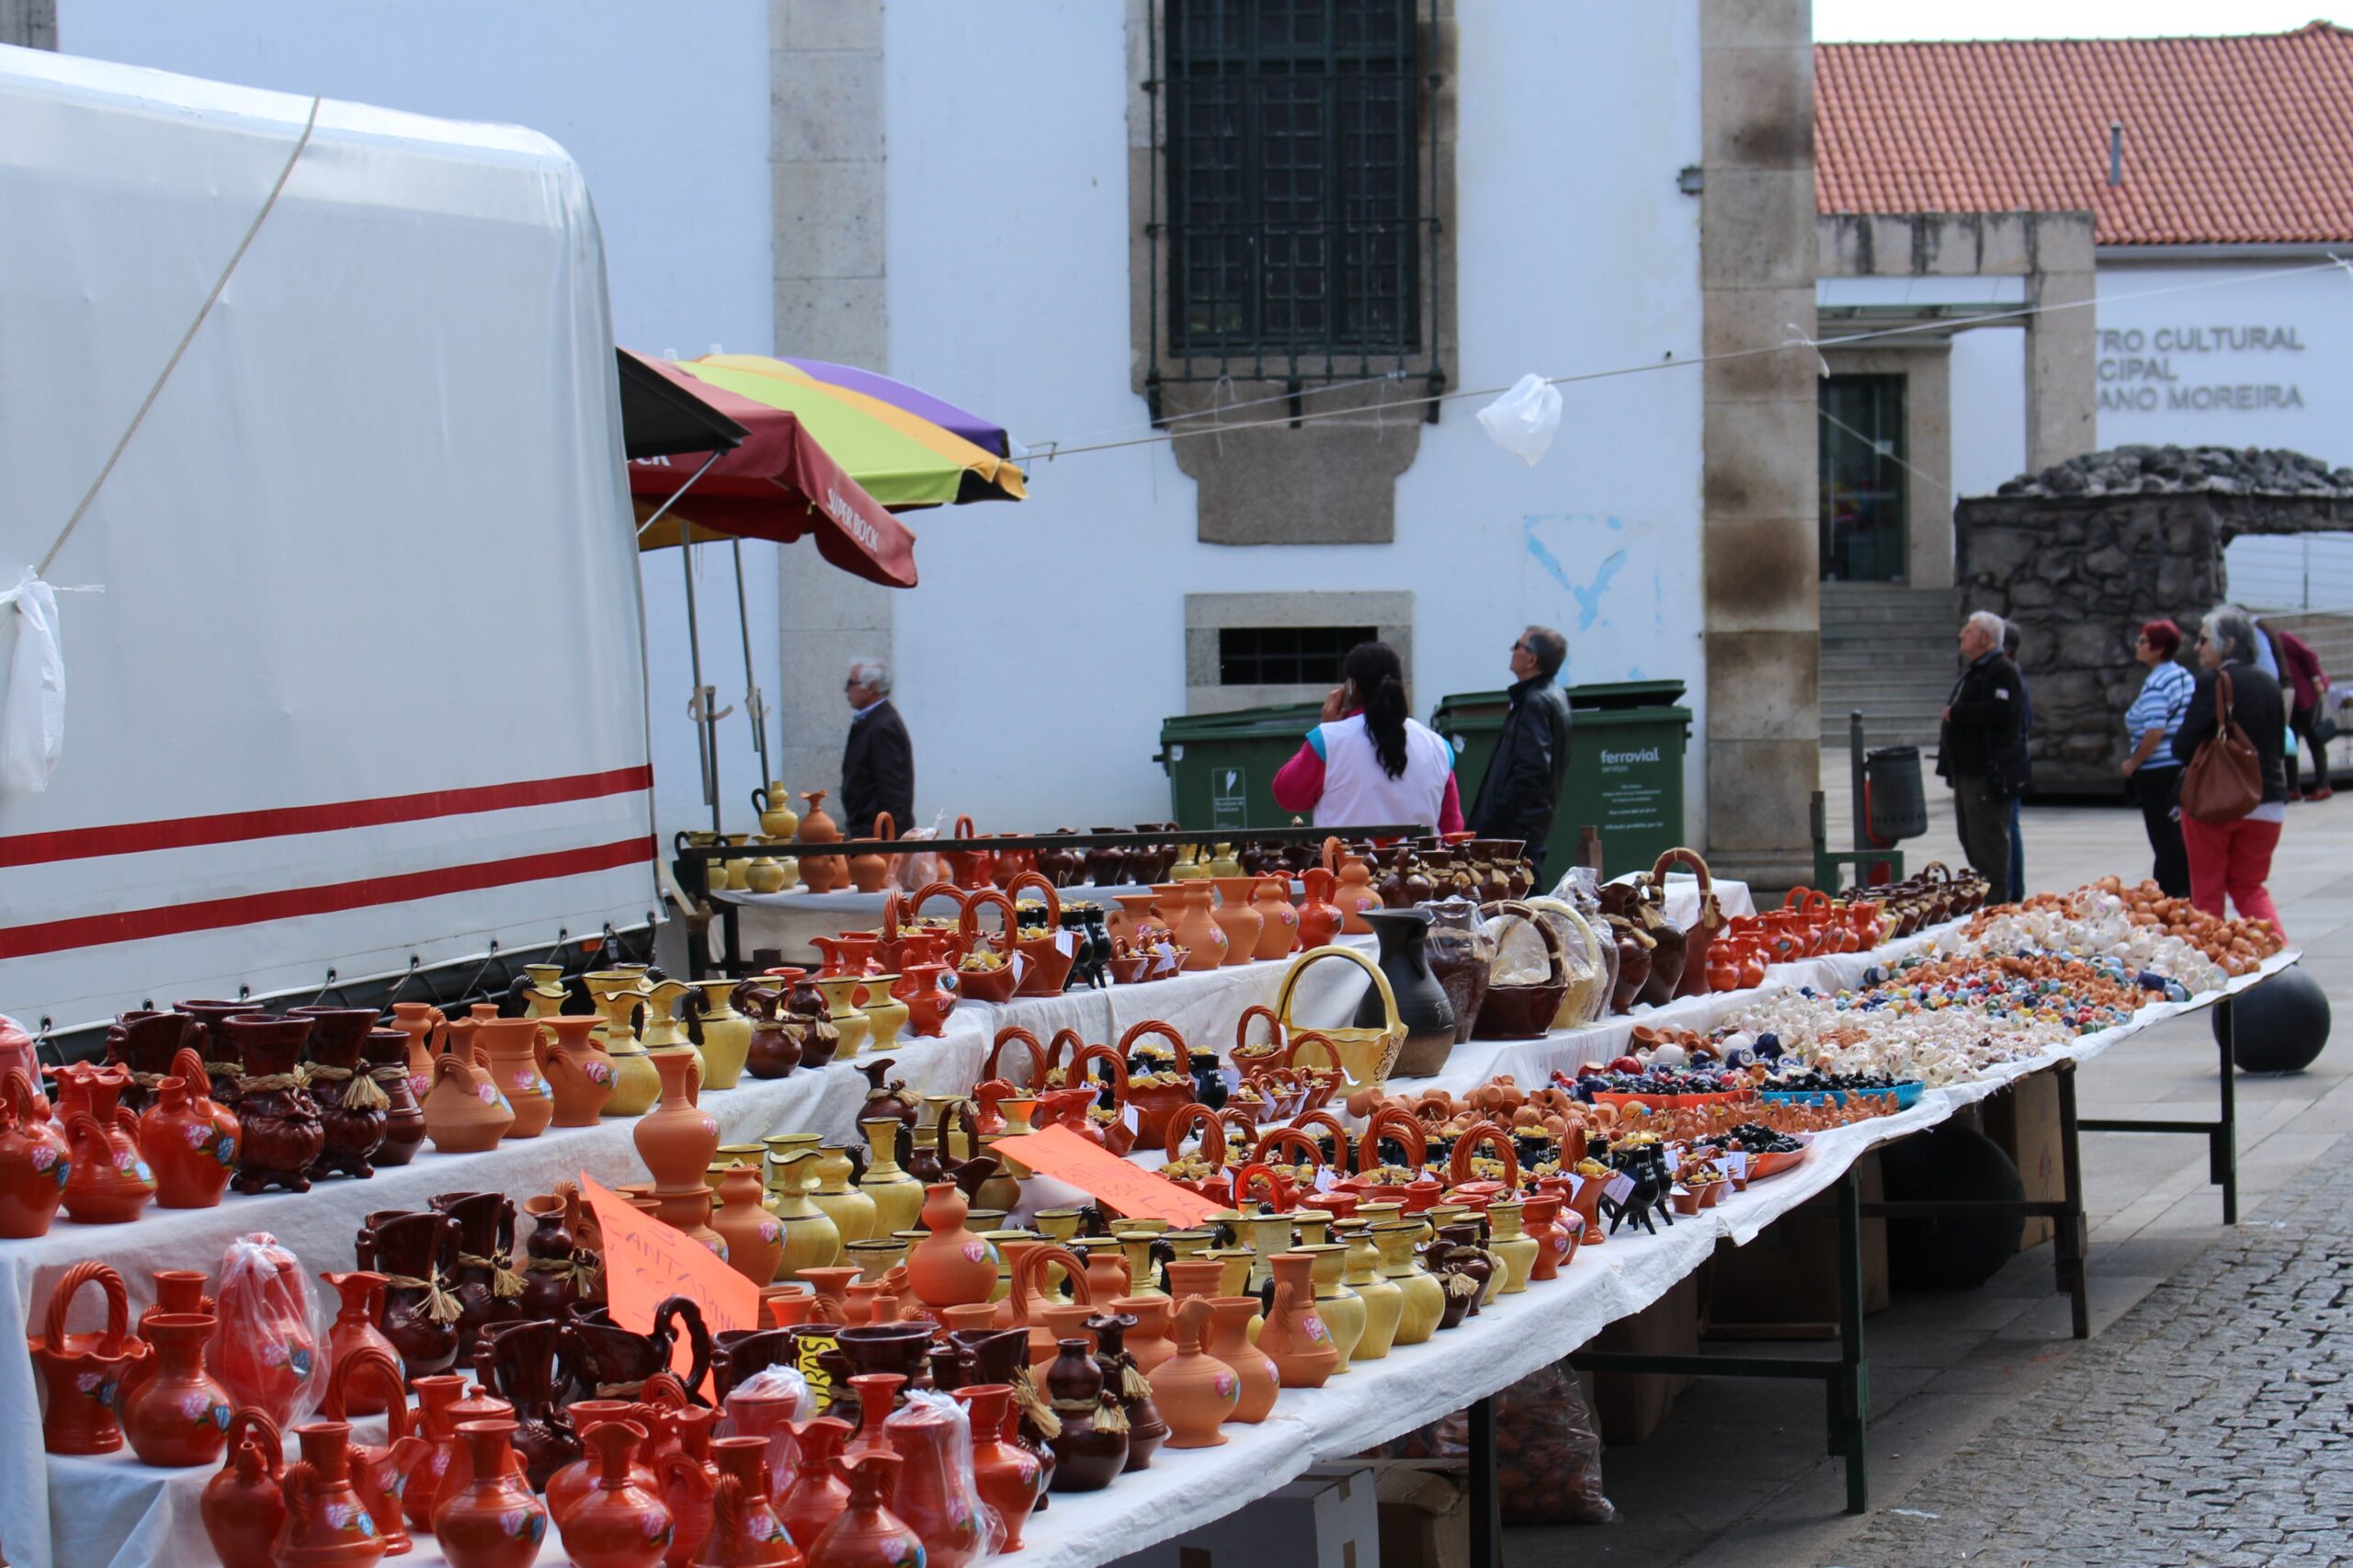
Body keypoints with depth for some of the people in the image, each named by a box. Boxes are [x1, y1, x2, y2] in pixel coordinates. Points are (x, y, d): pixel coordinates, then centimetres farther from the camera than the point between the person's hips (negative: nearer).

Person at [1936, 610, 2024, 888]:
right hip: (1966, 769, 11)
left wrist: (1956, 713, -18)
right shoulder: (1971, 671, 20)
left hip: (1987, 771, -11)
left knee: (1987, 837, -9)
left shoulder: (2002, 671, -13)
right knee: (1969, 835, 14)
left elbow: (1999, 712, -27)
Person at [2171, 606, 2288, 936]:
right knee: (2251, 886, 15)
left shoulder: (2213, 684, -14)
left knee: (2207, 889, 8)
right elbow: (2280, 748, 14)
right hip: (2267, 802, 6)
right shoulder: (2269, 685, 6)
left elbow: (2182, 747, -15)